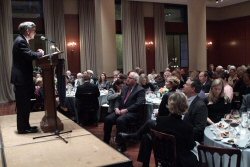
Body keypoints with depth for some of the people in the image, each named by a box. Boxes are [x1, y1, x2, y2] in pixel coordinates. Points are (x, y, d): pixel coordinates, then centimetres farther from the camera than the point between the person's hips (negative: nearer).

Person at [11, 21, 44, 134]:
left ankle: (24, 126, 23)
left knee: (24, 104, 15)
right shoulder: (20, 41, -16)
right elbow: (29, 55, -27)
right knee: (23, 104, -3)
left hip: (23, 78, 11)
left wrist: (37, 54, 3)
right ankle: (23, 128, 6)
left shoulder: (22, 40, 17)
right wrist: (40, 53, -10)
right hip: (21, 78, -11)